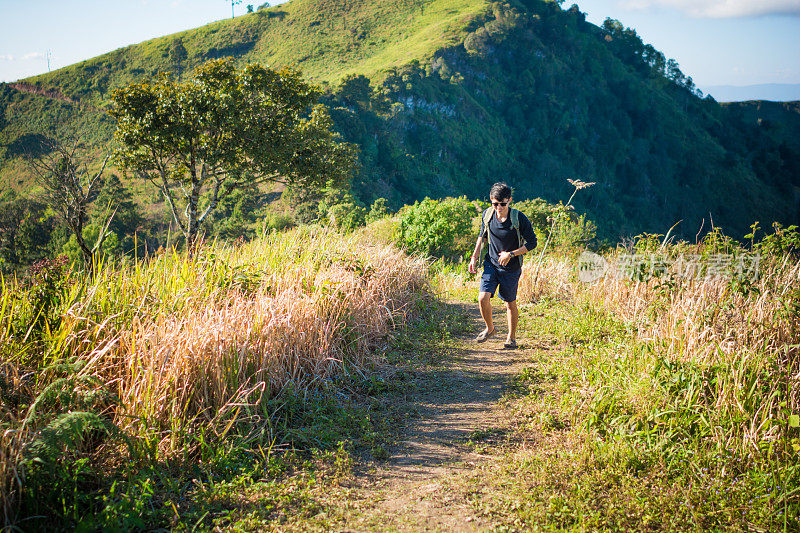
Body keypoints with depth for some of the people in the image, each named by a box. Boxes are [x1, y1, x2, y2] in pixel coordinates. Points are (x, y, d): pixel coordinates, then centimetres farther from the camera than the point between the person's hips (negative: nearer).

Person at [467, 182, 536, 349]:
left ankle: (511, 337, 28)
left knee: (510, 303, 8)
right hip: (491, 264, 3)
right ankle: (490, 328, 15)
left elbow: (532, 243, -9)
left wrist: (511, 254, -18)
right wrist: (474, 257, 9)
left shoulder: (519, 219, -16)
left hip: (511, 268, -3)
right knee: (483, 298, -12)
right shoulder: (487, 215, -4)